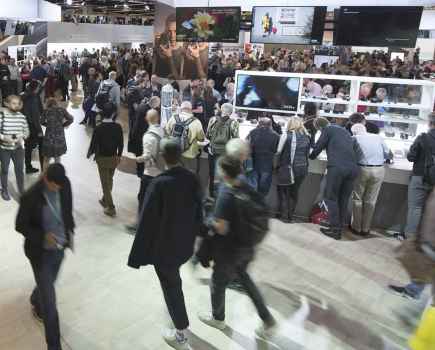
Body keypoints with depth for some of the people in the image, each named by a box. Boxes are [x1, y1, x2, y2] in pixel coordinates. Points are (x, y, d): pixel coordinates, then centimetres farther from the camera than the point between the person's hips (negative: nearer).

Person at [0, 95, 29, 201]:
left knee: (20, 170, 5)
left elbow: (26, 131, 5)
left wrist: (22, 137, -14)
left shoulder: (22, 117, -2)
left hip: (18, 148, 2)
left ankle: (22, 191, 16)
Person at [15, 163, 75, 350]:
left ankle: (36, 303, 63)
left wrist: (70, 231, 0)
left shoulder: (65, 186, -11)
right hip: (40, 251, -5)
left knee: (47, 284, 28)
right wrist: (43, 236, -27)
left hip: (59, 247, 5)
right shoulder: (30, 197, -25)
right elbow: (20, 226, -14)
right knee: (49, 301, 1)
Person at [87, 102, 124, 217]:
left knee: (105, 183, 5)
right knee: (109, 181, 22)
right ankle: (105, 200, 41)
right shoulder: (118, 127, -10)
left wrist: (89, 154, 9)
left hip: (102, 158, -3)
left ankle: (111, 208, 6)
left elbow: (94, 144, -11)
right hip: (114, 158, 3)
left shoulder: (98, 128, -18)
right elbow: (121, 143, -2)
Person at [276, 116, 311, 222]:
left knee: (283, 190, 11)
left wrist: (278, 165, 11)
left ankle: (284, 215, 12)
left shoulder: (286, 136, -8)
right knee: (294, 191, 15)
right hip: (302, 168, 4)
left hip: (287, 168, -4)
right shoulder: (307, 137, 4)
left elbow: (279, 152, -2)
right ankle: (290, 215, 20)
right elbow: (308, 153, 10)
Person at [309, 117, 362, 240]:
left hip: (337, 167, -6)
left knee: (331, 198, 3)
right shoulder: (344, 130, 26)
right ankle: (340, 227, 17)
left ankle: (335, 229, 2)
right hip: (353, 167, 7)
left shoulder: (328, 129, 6)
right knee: (343, 199, 12)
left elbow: (318, 146, 7)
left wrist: (311, 156, 25)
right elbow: (355, 146, 25)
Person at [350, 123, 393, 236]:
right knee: (370, 200, 11)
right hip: (379, 170, 2)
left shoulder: (355, 138, 3)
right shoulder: (378, 137, 10)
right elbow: (389, 155, 12)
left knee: (358, 199, 12)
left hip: (362, 169, -2)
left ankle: (356, 227, 19)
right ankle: (365, 229, 20)